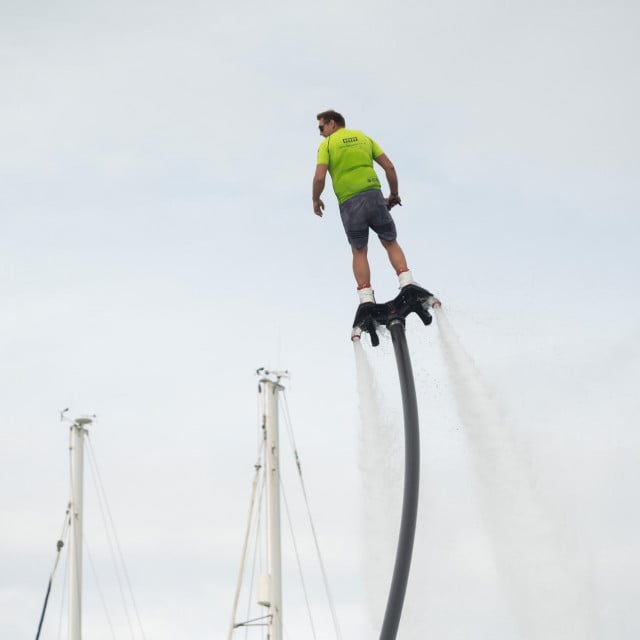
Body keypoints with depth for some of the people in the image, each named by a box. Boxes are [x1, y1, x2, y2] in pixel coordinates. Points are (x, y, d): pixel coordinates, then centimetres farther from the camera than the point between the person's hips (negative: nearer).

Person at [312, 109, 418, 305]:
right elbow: (389, 167, 12)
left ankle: (366, 300, 0)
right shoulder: (364, 138, 18)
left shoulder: (327, 144, 7)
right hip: (373, 195, 2)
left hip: (349, 203, -2)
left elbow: (320, 177, -5)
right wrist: (394, 194, 23)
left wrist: (316, 200, 12)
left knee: (359, 252, 9)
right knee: (390, 243, 11)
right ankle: (408, 285, -6)